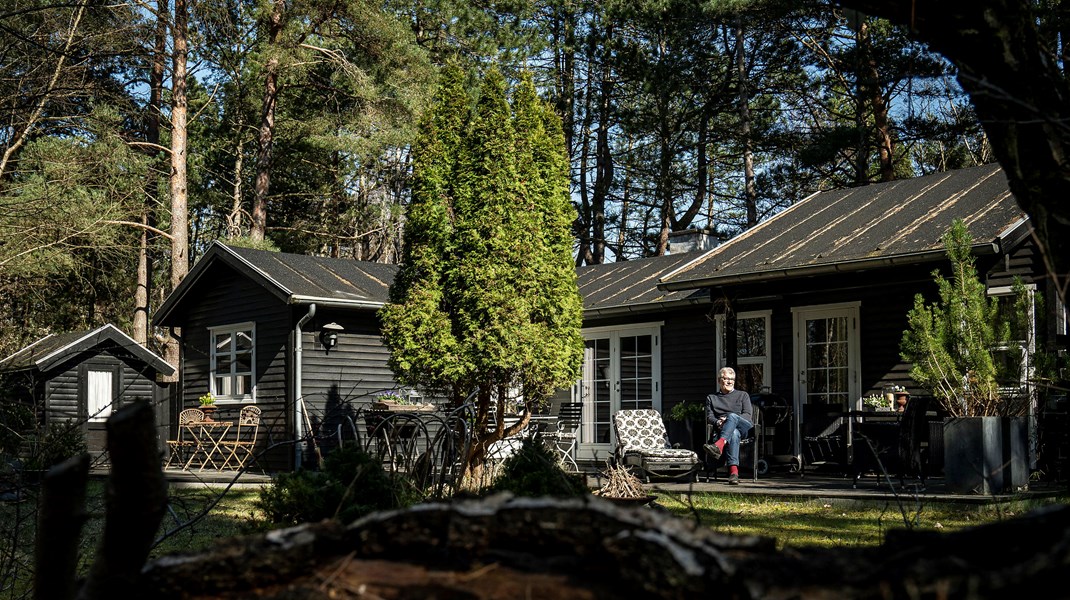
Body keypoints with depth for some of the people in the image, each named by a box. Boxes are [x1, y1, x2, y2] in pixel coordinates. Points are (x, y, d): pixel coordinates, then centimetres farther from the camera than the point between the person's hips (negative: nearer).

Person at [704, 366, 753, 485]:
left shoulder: (743, 395, 27)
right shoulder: (711, 398, 29)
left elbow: (748, 415, 10)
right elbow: (709, 417, 14)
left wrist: (727, 420, -8)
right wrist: (717, 422, -12)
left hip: (744, 427, 0)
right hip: (721, 430, 0)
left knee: (732, 416, -37)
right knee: (734, 433, -40)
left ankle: (719, 446, -65)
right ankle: (733, 471, -60)